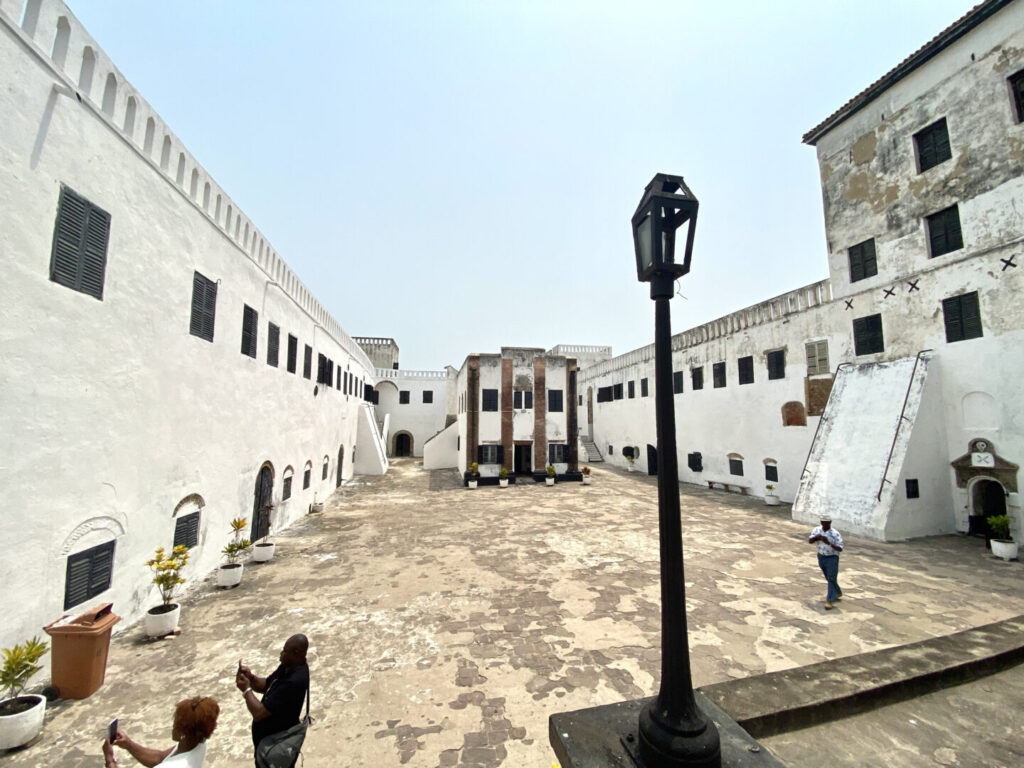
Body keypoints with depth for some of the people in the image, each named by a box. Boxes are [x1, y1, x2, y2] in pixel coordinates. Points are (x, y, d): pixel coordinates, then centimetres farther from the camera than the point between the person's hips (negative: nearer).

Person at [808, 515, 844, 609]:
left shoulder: (835, 534, -19)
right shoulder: (817, 530, -6)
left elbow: (840, 549, -20)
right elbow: (810, 541, -9)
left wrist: (829, 543, -34)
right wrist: (817, 537, -27)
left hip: (832, 558, -5)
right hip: (821, 557, 5)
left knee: (831, 579, -4)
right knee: (828, 578, 20)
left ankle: (830, 601, 2)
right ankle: (838, 593, 44)